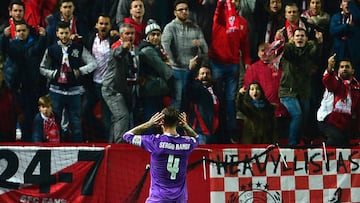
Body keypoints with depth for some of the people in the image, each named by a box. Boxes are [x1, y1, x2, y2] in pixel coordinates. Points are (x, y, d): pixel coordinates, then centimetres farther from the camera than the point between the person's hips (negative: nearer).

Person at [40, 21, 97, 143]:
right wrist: (53, 74, -5)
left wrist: (79, 71, -6)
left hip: (74, 91, 0)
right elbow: (42, 68, 12)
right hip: (56, 90, 0)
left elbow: (93, 63, 6)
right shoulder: (51, 49, 6)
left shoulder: (79, 48, 4)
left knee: (76, 123, 1)